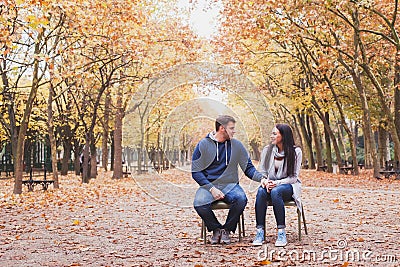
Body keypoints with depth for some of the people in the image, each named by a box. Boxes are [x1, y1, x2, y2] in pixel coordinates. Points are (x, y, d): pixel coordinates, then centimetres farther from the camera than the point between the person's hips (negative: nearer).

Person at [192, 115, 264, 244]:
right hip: (208, 185, -1)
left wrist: (262, 177, -11)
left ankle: (227, 229, -5)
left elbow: (248, 168, 10)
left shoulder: (237, 145, 7)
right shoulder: (203, 145, 0)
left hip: (230, 185, 2)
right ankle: (216, 229, -2)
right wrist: (211, 188, -15)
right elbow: (196, 172, -2)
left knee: (241, 199, -31)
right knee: (199, 204, -32)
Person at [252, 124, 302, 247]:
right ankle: (260, 231, -31)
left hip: (288, 186, -3)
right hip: (271, 184, 3)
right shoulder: (267, 150, 6)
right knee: (261, 191, -32)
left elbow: (293, 177, -7)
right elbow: (262, 172, 8)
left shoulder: (295, 151, -5)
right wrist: (265, 181, -15)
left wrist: (277, 183, -21)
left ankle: (281, 232, -32)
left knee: (275, 192, -37)